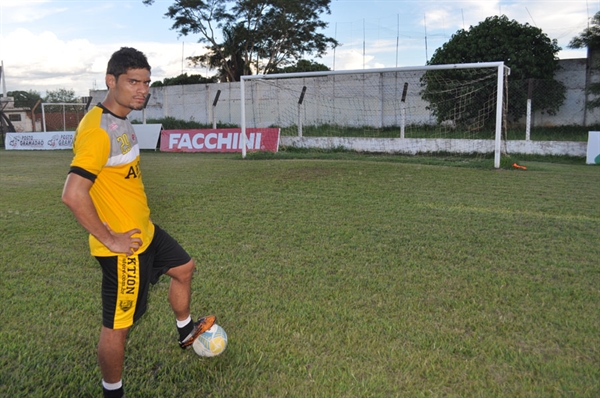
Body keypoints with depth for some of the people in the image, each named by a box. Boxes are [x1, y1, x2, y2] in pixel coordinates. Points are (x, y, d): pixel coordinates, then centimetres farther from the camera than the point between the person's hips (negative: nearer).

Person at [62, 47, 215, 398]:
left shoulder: (120, 121, 6)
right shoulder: (98, 130, -25)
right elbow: (73, 194, -32)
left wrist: (137, 213, 16)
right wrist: (109, 239, -23)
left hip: (145, 231, 10)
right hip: (124, 245, -10)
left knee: (184, 268, 26)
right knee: (118, 325, 5)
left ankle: (186, 332, 49)